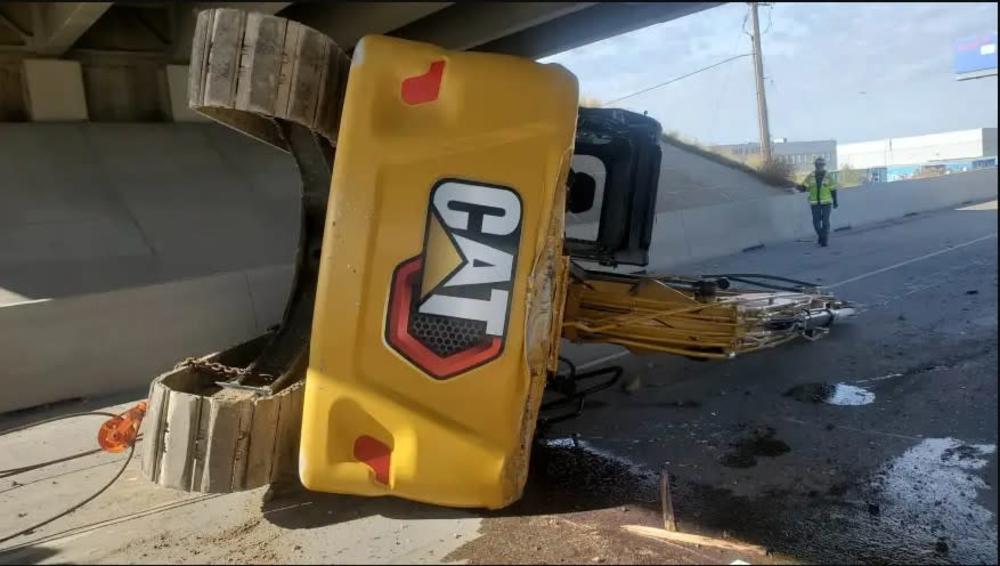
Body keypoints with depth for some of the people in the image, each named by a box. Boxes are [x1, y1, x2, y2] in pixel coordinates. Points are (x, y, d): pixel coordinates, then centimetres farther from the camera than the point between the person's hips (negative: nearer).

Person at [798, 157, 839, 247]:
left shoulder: (828, 176, -2)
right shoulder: (810, 176, 0)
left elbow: (833, 189, 5)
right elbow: (804, 187, -5)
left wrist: (835, 201, 6)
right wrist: (800, 187, -28)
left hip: (826, 202, -1)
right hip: (815, 203, 1)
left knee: (825, 221, -6)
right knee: (816, 221, 3)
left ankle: (824, 240, 1)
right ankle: (820, 235, 29)